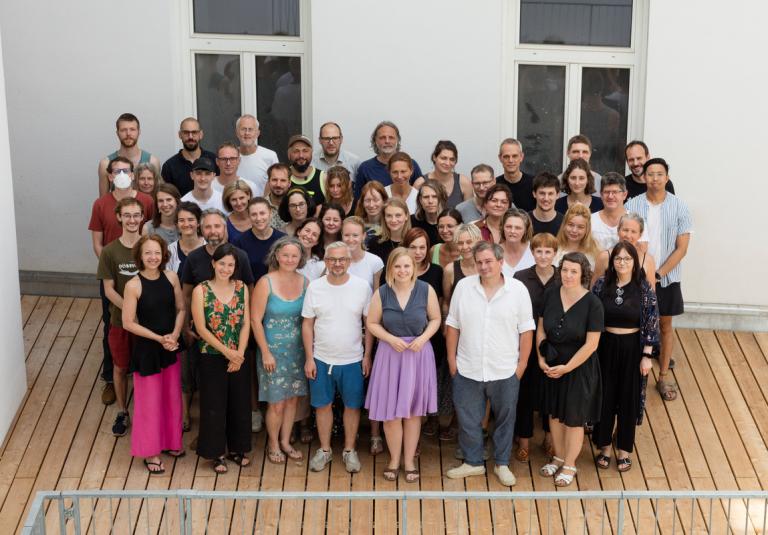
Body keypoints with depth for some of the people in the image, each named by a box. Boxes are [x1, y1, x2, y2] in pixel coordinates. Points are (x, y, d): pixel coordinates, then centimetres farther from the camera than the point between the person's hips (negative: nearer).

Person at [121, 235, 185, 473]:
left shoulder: (171, 277, -6)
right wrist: (159, 338, -17)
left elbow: (181, 309, 3)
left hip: (171, 347, 4)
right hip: (147, 349, -4)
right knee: (149, 399, 6)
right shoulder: (133, 285, -18)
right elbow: (128, 323, -15)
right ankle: (150, 451, 20)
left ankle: (171, 441, 37)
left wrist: (174, 335, -12)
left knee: (172, 396, 17)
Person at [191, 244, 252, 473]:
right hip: (212, 358, -3)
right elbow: (201, 328, -11)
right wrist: (227, 352, -15)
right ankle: (217, 452, 19)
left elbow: (246, 323, 0)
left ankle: (237, 448, 28)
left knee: (240, 403, 11)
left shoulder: (242, 288, 1)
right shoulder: (201, 290, -8)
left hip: (239, 357, 3)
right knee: (214, 405, 5)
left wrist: (239, 354, -11)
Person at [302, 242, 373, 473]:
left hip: (353, 360, 0)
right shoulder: (315, 287, -4)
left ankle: (349, 450, 25)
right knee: (322, 404, 10)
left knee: (352, 405, 9)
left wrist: (367, 355, -2)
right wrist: (309, 358, -3)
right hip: (321, 359, 1)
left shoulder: (362, 287, -6)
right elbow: (307, 325, 0)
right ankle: (325, 450, 26)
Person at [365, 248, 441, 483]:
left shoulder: (426, 290, -5)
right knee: (390, 411, 4)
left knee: (413, 410, 9)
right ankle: (394, 459, 22)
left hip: (419, 353, 0)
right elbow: (372, 323, 2)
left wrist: (423, 338, -13)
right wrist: (391, 339, -13)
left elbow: (435, 319, 3)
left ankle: (409, 460, 23)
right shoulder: (381, 293, -5)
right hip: (390, 353, 0)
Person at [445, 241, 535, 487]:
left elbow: (526, 330, -2)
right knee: (468, 420, 10)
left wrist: (522, 363, -3)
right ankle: (473, 462, 28)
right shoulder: (463, 286, -3)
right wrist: (452, 359, 2)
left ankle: (502, 464, 28)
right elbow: (453, 325, 3)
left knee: (505, 420, 12)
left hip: (505, 371, -1)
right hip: (468, 370, 1)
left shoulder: (518, 289, -6)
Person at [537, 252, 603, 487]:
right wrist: (541, 358, -8)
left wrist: (566, 368, -15)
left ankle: (570, 465, 28)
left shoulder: (592, 303, -19)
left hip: (579, 368, -4)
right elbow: (541, 330, 2)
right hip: (551, 365, 4)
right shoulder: (551, 294, -8)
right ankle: (559, 457, 38)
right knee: (554, 413, 17)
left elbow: (591, 344, -17)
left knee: (573, 418, 10)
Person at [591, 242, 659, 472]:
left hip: (632, 349, -1)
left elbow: (651, 324, -6)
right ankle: (604, 446, 26)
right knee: (604, 397, 9)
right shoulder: (602, 284, -4)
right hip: (605, 347, 1)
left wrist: (647, 356, -8)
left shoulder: (644, 288, -8)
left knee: (629, 399, 9)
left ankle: (624, 450, 25)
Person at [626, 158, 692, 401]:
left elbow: (681, 249, -7)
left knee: (665, 326, 12)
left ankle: (663, 377, 24)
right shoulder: (632, 205, -7)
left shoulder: (679, 207, -7)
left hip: (667, 278, 1)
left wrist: (658, 275, -13)